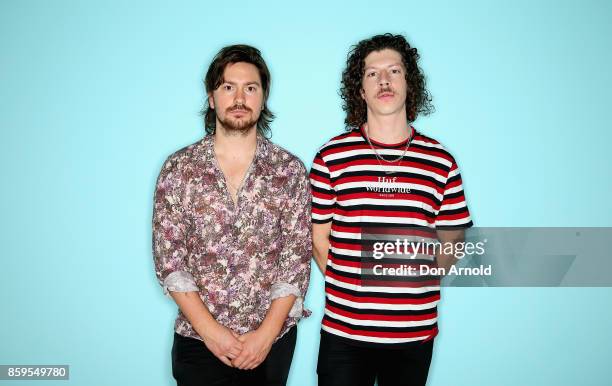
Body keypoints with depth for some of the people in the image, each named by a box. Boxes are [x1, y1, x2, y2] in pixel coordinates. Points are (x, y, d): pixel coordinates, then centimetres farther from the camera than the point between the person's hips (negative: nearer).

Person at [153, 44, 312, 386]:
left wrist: (266, 333, -12)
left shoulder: (291, 170, -3)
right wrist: (211, 331, -12)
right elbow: (168, 259, -5)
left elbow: (298, 258, -5)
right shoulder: (179, 168, -3)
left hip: (272, 339, 1)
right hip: (198, 340, 0)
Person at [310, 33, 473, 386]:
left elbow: (450, 246, 6)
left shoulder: (442, 162, 1)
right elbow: (319, 241, 3)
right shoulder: (332, 156, -2)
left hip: (415, 333, 1)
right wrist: (350, 290, -3)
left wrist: (410, 290, -4)